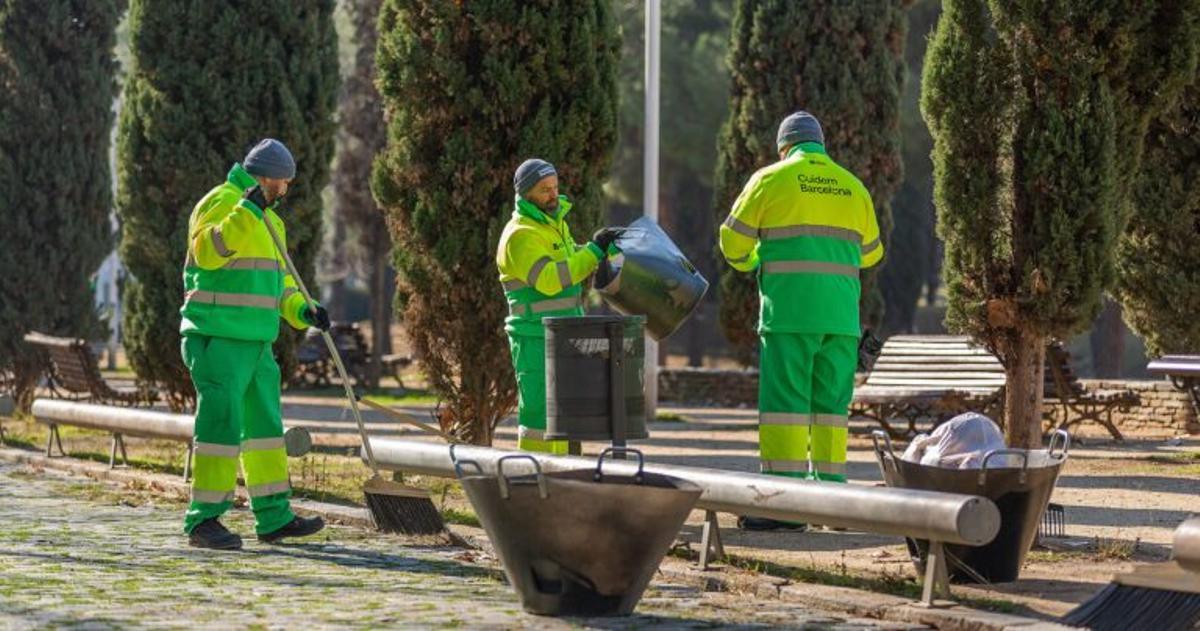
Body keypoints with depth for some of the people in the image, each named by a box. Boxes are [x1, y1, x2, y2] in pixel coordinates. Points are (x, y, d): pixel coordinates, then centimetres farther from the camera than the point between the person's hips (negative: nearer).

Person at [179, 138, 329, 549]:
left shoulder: (268, 220, 22)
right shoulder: (222, 202, -8)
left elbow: (277, 281, 27)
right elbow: (206, 252, -26)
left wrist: (302, 311, 10)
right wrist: (245, 213, -33)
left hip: (256, 342, 10)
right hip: (218, 340, -10)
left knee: (264, 424, 13)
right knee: (221, 422, -11)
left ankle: (274, 518, 20)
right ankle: (203, 520, -8)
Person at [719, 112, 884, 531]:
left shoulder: (770, 180, 2)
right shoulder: (853, 188, 15)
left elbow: (733, 239, 5)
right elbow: (870, 253, 24)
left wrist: (747, 263, 27)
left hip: (789, 310, -4)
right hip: (841, 315, 4)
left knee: (784, 401, -5)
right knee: (830, 403, 10)